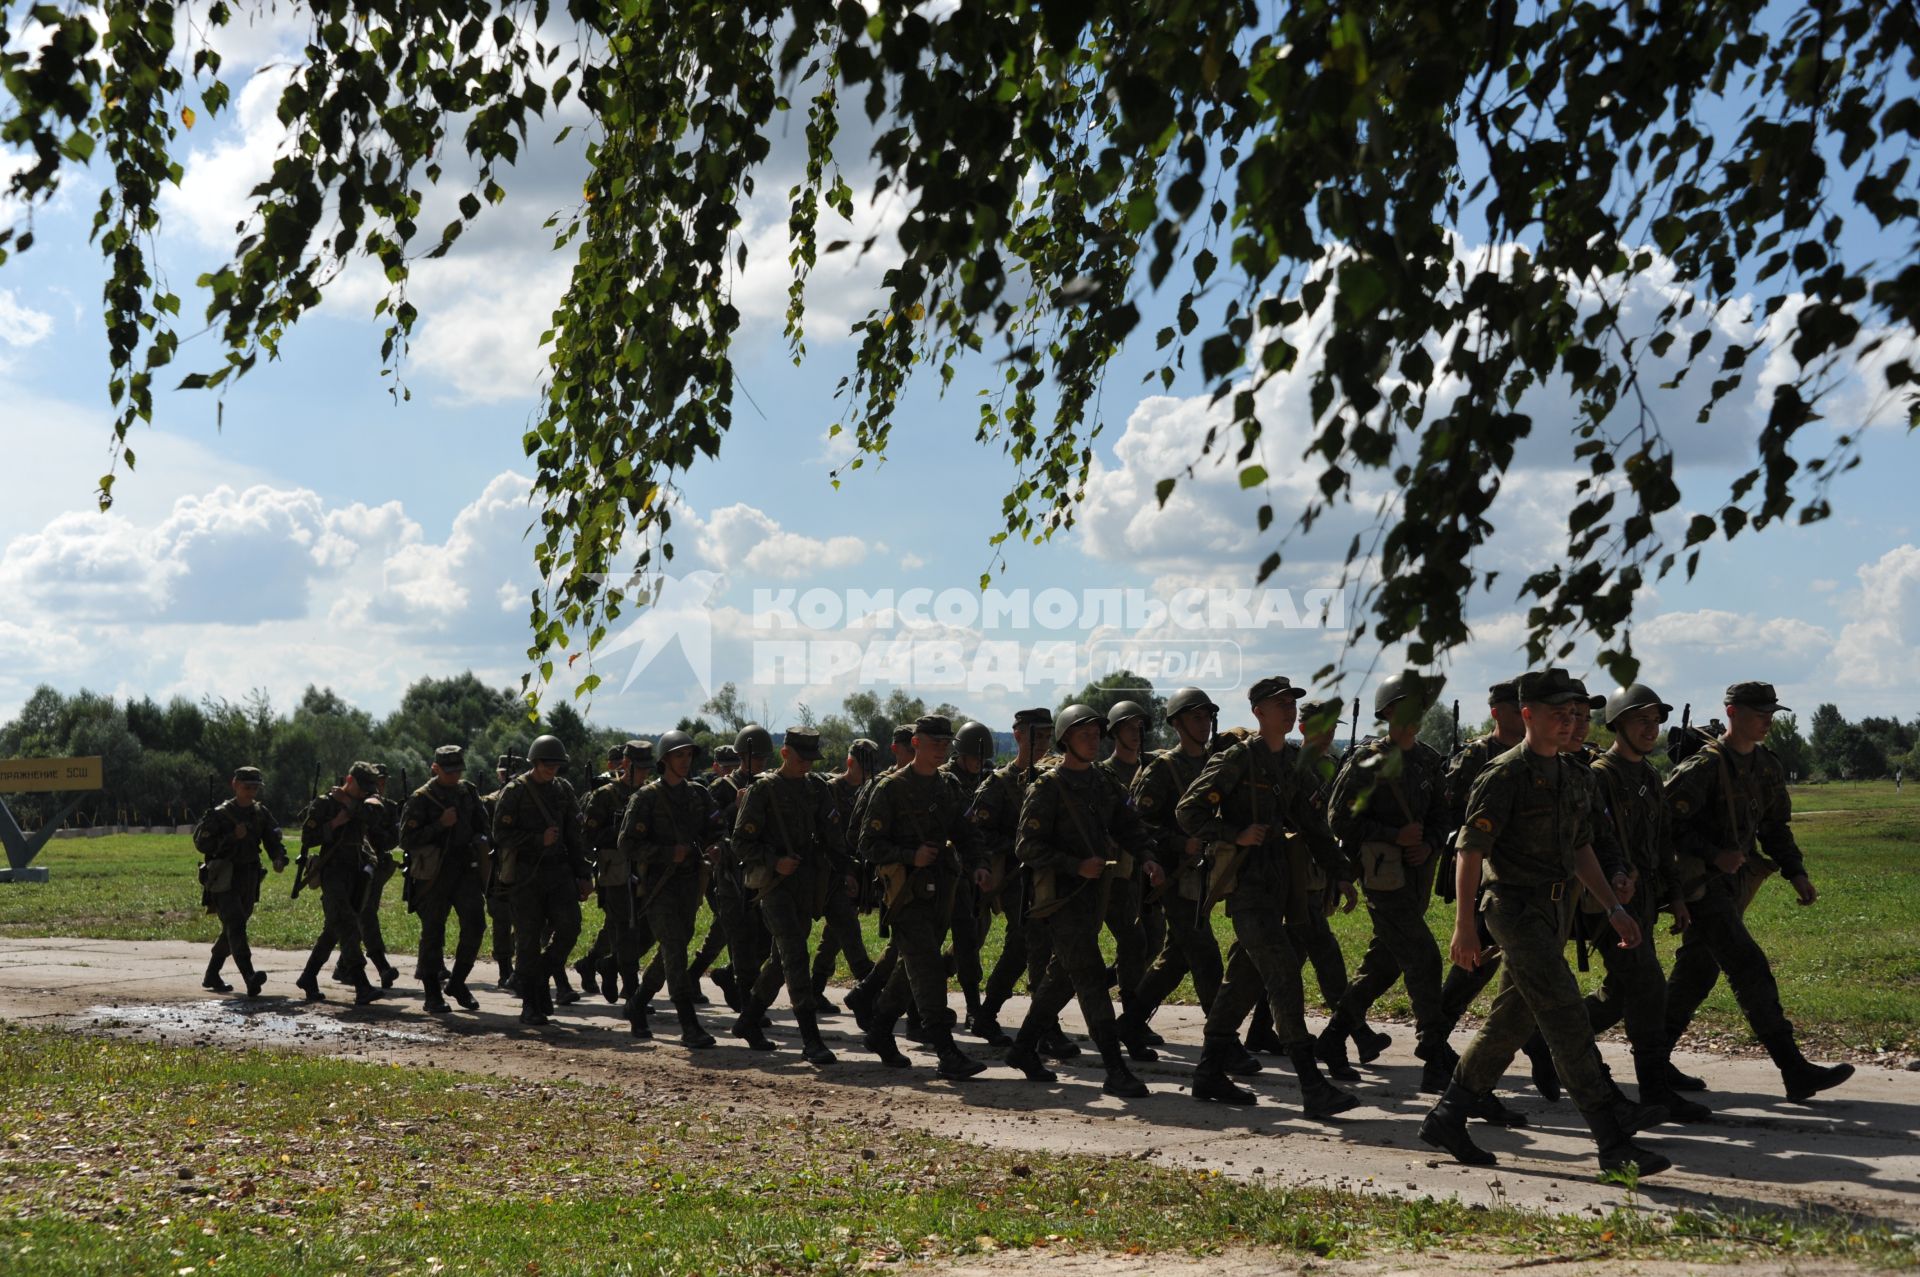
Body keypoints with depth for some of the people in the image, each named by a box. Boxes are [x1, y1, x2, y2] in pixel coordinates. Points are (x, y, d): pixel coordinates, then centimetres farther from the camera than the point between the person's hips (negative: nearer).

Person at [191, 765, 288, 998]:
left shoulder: (261, 813, 10)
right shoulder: (219, 815, -6)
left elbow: (273, 840, 7)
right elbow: (201, 843, -12)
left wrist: (279, 859, -14)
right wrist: (232, 837, -20)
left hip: (249, 881, 6)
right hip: (224, 880, -6)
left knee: (232, 930, 14)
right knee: (235, 926, -19)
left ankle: (211, 976, 29)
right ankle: (250, 979, -32)